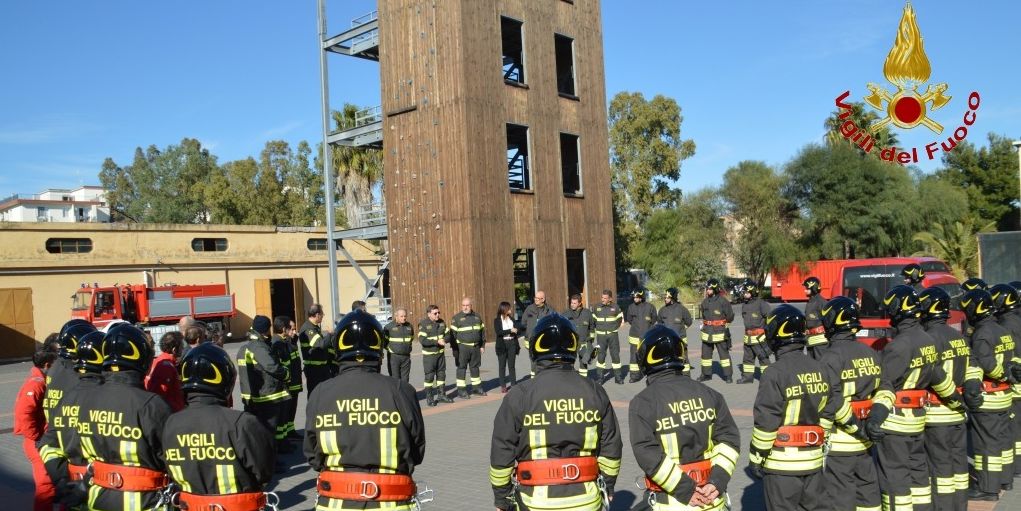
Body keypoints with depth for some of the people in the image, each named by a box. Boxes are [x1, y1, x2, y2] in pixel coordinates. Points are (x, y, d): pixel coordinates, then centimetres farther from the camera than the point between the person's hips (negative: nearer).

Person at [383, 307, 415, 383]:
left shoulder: (409, 326, 7)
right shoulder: (389, 327, -8)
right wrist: (390, 348, -1)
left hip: (406, 356, 4)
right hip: (393, 356, -4)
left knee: (405, 379, 8)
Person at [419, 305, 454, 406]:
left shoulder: (441, 322, 4)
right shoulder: (423, 324, -14)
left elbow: (447, 334, 9)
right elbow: (422, 340, -22)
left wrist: (444, 339, -14)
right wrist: (437, 341, -25)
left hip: (441, 353, 6)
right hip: (429, 354, -6)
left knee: (441, 374, 13)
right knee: (429, 376, -3)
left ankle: (441, 395, 25)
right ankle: (429, 397, 7)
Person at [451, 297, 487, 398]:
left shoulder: (477, 316, 11)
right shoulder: (456, 318, -3)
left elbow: (482, 331, 16)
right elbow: (453, 334, -5)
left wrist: (482, 345, 11)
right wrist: (455, 349, -10)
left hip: (476, 347, 4)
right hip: (462, 347, -4)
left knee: (475, 367, 13)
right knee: (462, 368, -2)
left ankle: (477, 388, 24)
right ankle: (461, 390, 3)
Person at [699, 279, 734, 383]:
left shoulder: (723, 301, -9)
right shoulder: (704, 302, 7)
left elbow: (730, 316, -3)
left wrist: (724, 324, 5)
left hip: (720, 332, -6)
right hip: (707, 332, 6)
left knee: (724, 354, -2)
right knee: (705, 354, 11)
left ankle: (728, 375, 5)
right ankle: (706, 374, 21)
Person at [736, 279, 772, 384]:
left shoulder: (761, 303, -14)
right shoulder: (744, 305, 11)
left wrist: (767, 330, -11)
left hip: (759, 337, -8)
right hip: (748, 337, 8)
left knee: (763, 358, -2)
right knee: (747, 358, 14)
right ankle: (747, 376, 23)